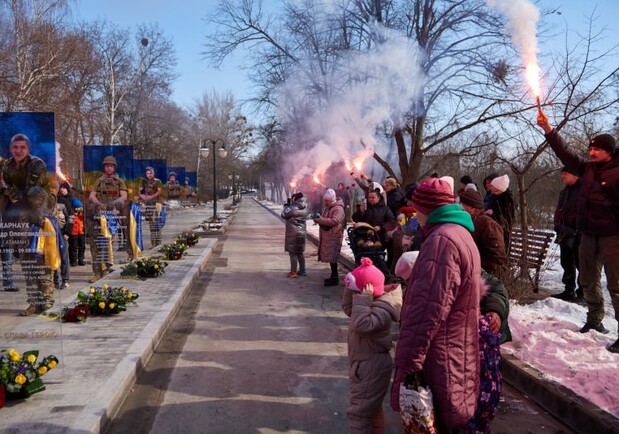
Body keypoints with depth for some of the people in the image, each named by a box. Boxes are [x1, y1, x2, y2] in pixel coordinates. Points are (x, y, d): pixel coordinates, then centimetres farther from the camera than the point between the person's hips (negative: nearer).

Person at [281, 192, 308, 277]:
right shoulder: (304, 208, 6)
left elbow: (284, 215, -8)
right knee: (300, 253, 18)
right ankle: (302, 270, 23)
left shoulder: (293, 208, -18)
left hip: (293, 233, -8)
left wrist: (287, 206, 6)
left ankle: (293, 272, 1)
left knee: (292, 253, -1)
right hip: (302, 233, 8)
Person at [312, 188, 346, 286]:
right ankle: (333, 276, 23)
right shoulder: (328, 208, 18)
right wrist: (317, 218, 2)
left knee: (332, 258, -8)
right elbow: (325, 220, 25)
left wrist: (319, 219, -25)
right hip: (327, 237, 9)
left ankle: (335, 278, -2)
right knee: (330, 257, 13)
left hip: (334, 237, -9)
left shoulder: (338, 209, -14)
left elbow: (334, 221, -28)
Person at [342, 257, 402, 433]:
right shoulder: (373, 303, 4)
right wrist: (351, 289, -1)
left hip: (372, 367, -10)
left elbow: (362, 324, -42)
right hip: (367, 364, 10)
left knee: (359, 412, -2)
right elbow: (348, 308, 14)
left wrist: (362, 299, -36)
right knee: (372, 408, 24)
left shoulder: (382, 309, -27)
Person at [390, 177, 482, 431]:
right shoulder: (460, 234, 15)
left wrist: (412, 359, -23)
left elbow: (430, 307, -26)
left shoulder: (442, 239, -20)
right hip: (456, 352, 10)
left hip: (438, 355, -10)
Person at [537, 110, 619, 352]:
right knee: (588, 282, 16)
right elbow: (564, 153, 12)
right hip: (588, 234, 7)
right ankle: (594, 320, 32)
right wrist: (548, 129, 7)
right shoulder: (588, 169, 10)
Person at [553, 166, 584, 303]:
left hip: (578, 234, -8)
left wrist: (578, 230, -17)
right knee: (567, 263, 13)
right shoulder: (564, 191, 18)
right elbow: (558, 211, 22)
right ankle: (569, 291, 21)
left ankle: (582, 293, 3)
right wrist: (558, 227, 8)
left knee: (580, 263, -3)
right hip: (565, 234, 8)